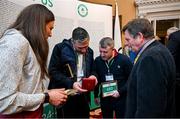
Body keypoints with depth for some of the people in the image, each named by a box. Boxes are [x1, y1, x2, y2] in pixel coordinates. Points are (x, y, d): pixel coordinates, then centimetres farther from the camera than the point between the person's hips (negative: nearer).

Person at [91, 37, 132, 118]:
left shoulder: (124, 60, -13)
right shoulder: (97, 60, -2)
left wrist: (120, 91, -17)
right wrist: (96, 95, 11)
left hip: (121, 99, -3)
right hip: (105, 98, 3)